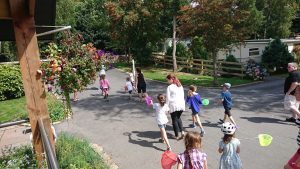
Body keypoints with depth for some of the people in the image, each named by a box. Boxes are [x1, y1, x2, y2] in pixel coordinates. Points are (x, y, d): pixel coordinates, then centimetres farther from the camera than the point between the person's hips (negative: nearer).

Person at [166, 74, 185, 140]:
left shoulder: (169, 87, -11)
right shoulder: (180, 86, 7)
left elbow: (168, 98, -10)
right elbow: (183, 96, 10)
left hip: (174, 105, -5)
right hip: (181, 104, 6)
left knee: (174, 120, 9)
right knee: (178, 118, 25)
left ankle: (177, 136, 17)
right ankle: (182, 131, 11)